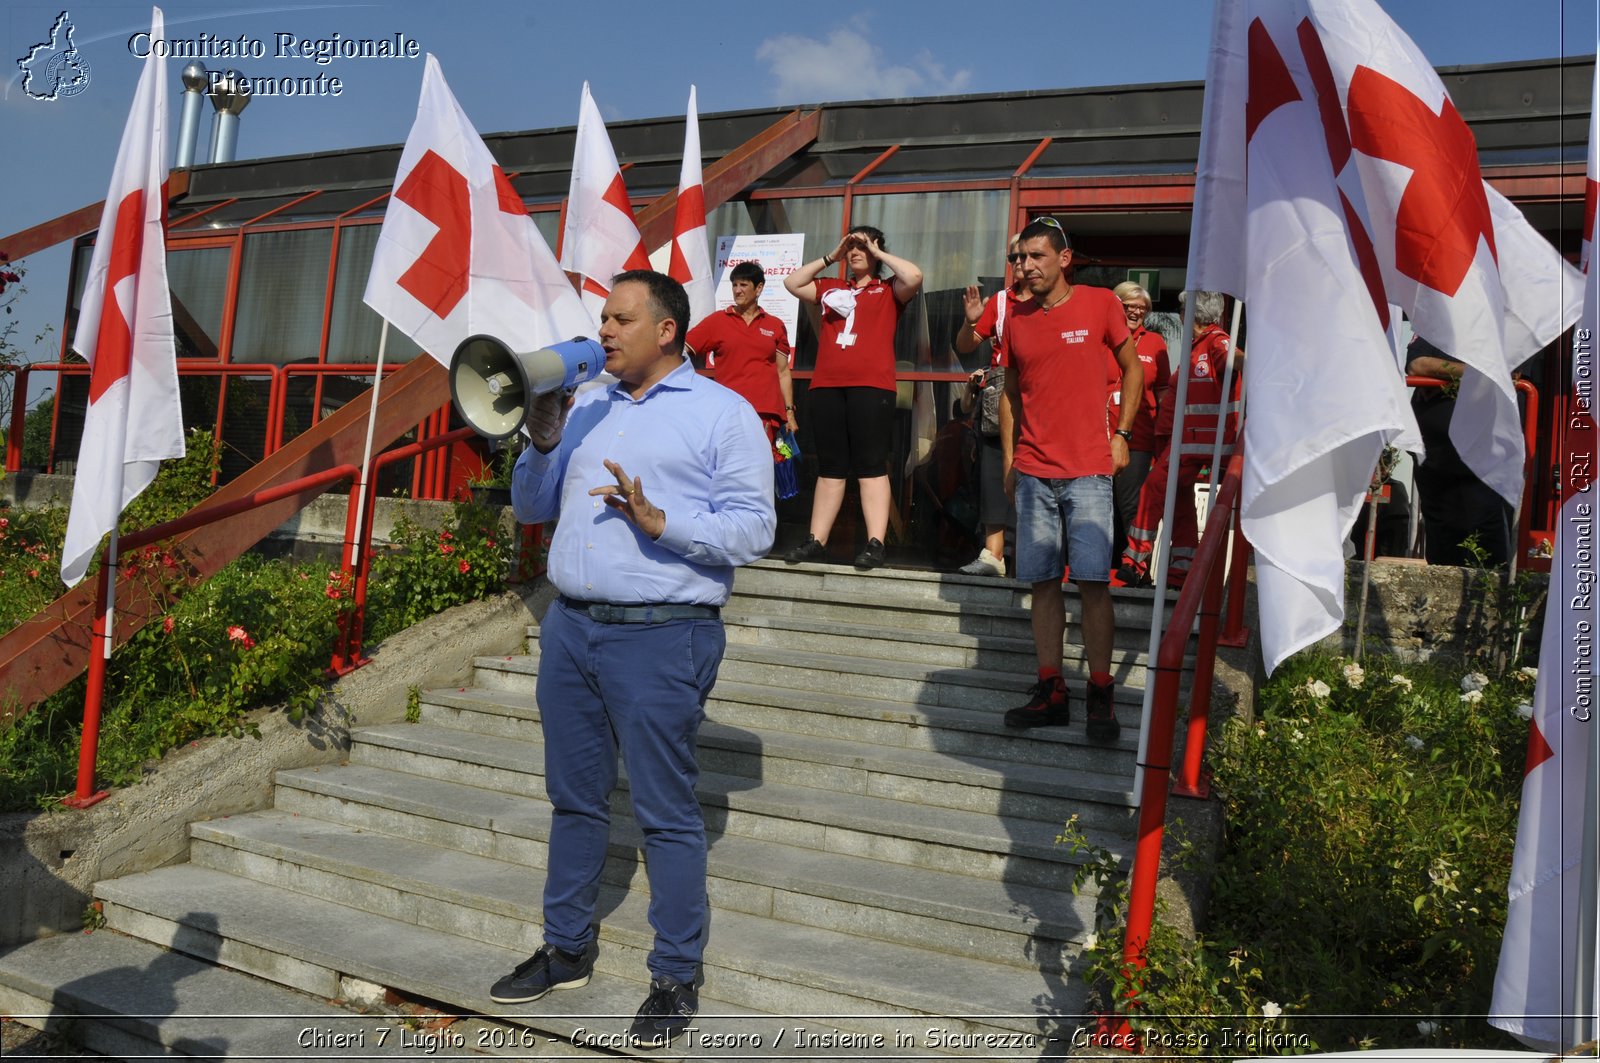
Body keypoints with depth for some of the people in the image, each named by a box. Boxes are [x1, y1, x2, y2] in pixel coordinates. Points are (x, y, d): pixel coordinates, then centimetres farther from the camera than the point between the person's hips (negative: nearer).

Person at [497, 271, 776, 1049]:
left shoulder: (722, 414, -2)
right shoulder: (587, 407, 15)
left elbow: (752, 529, -11)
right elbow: (531, 509, 17)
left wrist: (658, 520, -22)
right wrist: (542, 444, 0)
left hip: (660, 638, -6)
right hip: (571, 627, 6)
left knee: (667, 814, 1)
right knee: (573, 797, 16)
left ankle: (676, 980, 15)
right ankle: (567, 949, 33)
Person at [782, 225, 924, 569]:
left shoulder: (888, 291, 9)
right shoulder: (831, 288, 21)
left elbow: (914, 276, -9)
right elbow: (792, 283, 21)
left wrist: (878, 253, 3)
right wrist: (831, 257, 17)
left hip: (872, 386, -4)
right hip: (826, 386, 5)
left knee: (871, 465, -7)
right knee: (830, 467, 7)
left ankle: (876, 544, -10)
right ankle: (816, 541, 9)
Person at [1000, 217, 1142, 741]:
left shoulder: (1101, 304, 1)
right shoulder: (1018, 319, 10)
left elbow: (1133, 369, 10)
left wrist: (1121, 434, 1)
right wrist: (1008, 460, 12)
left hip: (1088, 470, -3)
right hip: (1033, 472, 3)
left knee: (1093, 582, -6)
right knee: (1043, 583, 4)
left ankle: (1100, 696, 3)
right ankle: (1051, 692, 12)